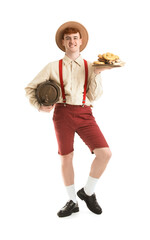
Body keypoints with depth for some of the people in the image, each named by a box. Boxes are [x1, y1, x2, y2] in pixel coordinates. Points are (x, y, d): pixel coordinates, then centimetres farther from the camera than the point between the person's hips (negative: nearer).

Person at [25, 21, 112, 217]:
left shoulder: (90, 67, 11)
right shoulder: (53, 67, 8)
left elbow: (94, 96, 3)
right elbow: (30, 88, 11)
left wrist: (97, 74, -7)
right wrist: (39, 106, -5)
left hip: (84, 114, 1)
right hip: (62, 113, 0)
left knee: (105, 153, -14)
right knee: (66, 158, 5)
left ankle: (87, 192, 10)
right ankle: (72, 202, 24)